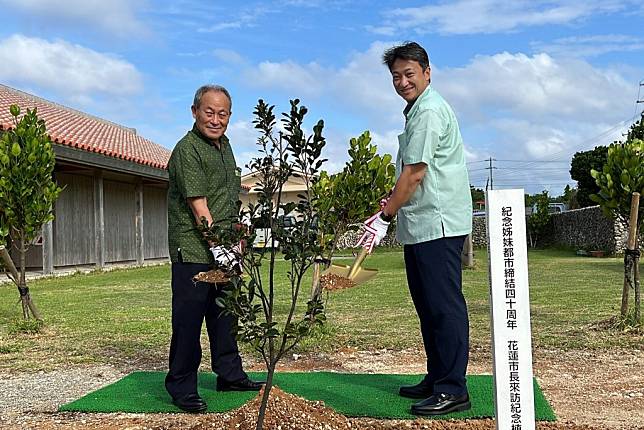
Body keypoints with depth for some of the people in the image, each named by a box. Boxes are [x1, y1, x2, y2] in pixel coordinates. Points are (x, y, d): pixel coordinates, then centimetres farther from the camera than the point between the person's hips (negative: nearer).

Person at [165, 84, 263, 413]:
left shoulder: (224, 145, 14)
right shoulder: (187, 149, -14)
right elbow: (199, 207, -21)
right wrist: (218, 247, -26)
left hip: (222, 247, 9)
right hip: (193, 252, -9)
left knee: (224, 314, 18)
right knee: (188, 320, -2)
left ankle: (230, 375, 31)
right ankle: (181, 387, 8)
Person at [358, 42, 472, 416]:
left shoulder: (429, 111, -11)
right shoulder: (418, 109, 20)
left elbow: (414, 174, -16)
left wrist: (384, 218, -12)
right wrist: (392, 205, 24)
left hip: (438, 224, -11)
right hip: (422, 225, 11)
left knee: (444, 305, -7)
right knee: (428, 305, 14)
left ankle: (452, 390, -2)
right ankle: (437, 379, 23)